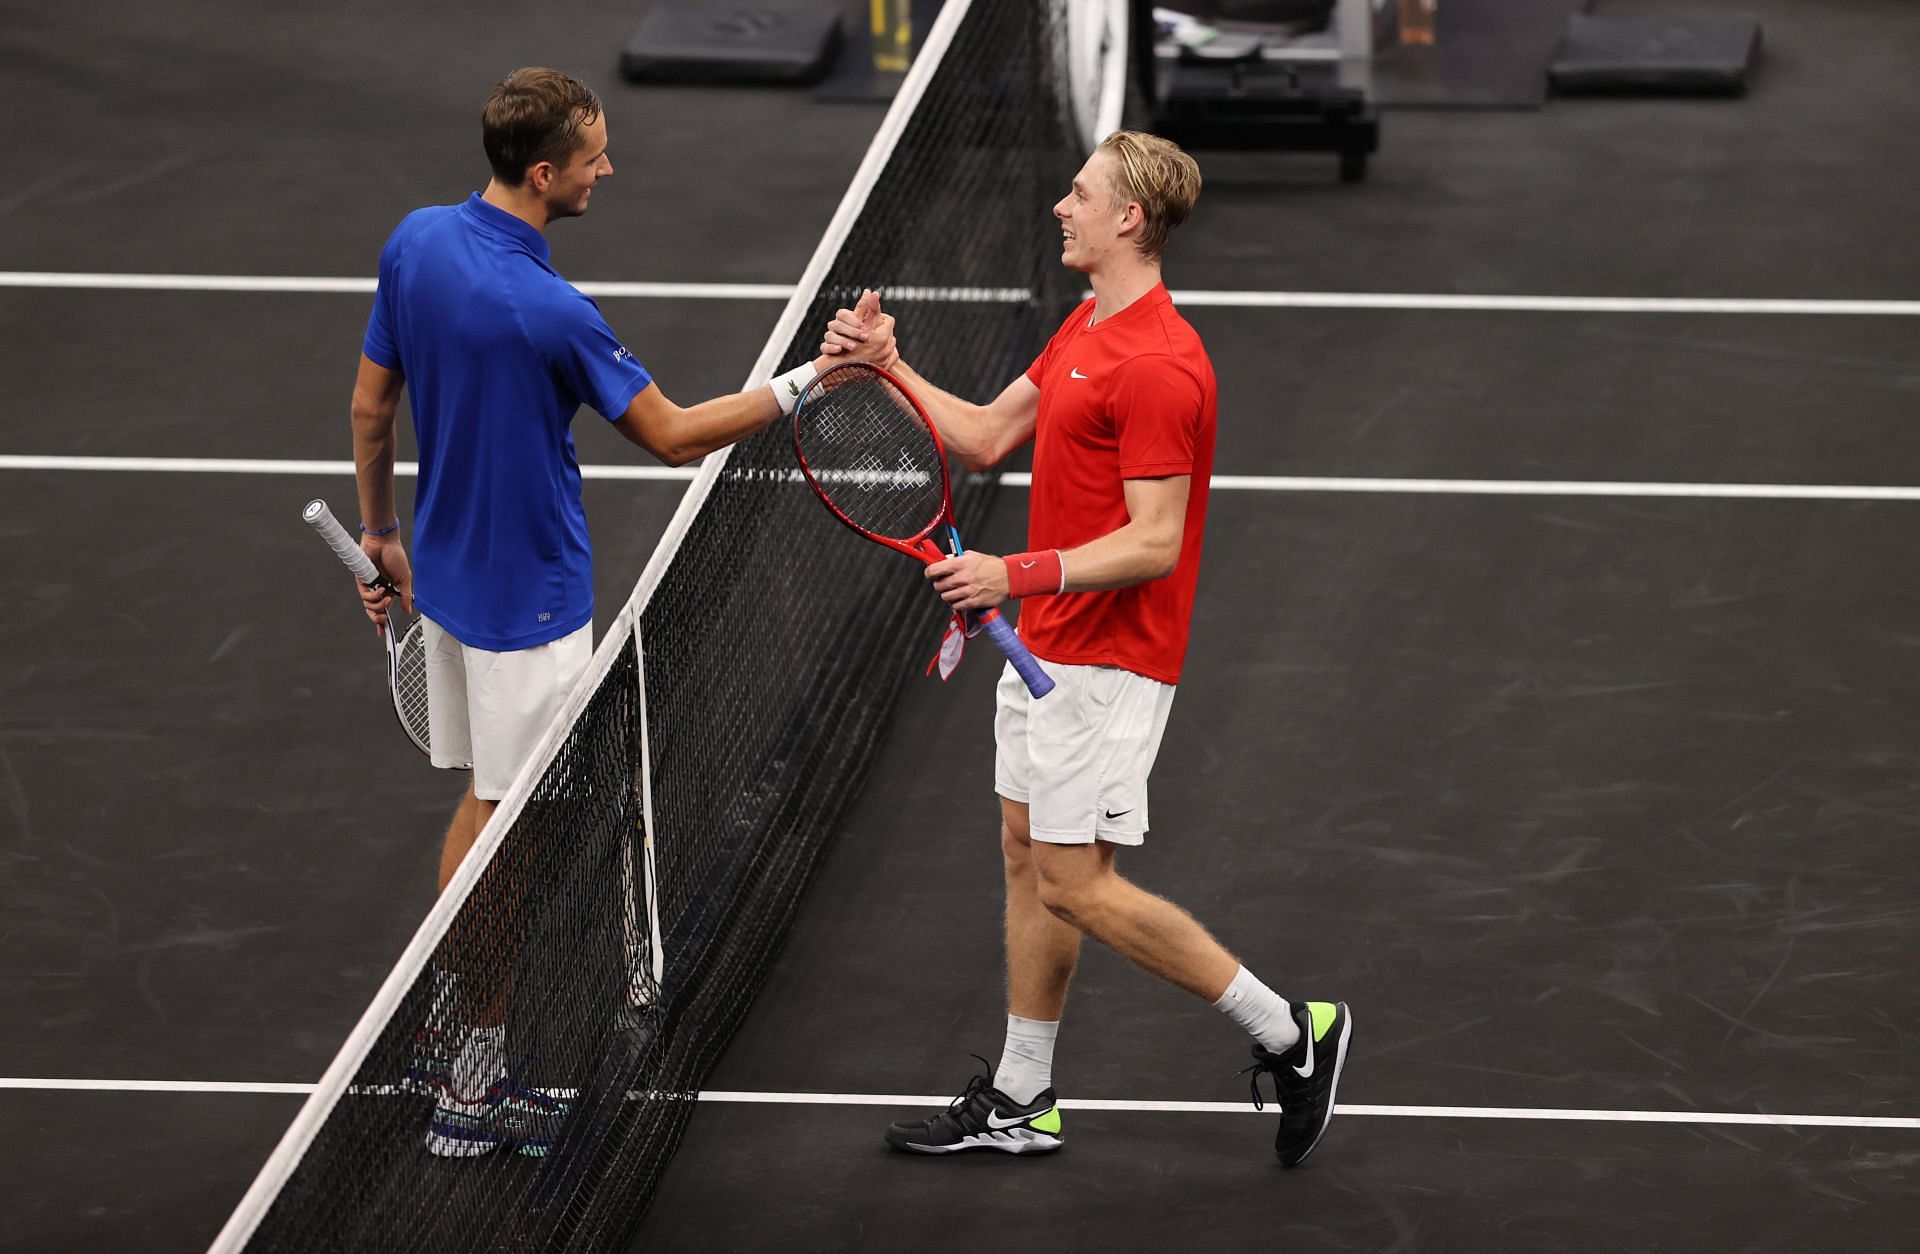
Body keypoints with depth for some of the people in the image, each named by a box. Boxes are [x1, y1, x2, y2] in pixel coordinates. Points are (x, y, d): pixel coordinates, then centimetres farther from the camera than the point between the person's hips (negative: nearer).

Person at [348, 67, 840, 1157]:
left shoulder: (416, 241, -5)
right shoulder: (549, 311, -28)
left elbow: (372, 403, 6)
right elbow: (673, 436, -17)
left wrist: (381, 531, 19)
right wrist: (803, 384, -11)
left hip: (447, 571, 8)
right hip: (529, 598, -8)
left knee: (484, 801, 22)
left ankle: (448, 1034, 31)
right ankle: (472, 1092, 10)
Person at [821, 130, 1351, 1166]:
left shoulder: (1156, 365, -22)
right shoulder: (1086, 329, 11)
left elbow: (1154, 543, -25)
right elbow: (987, 437, 19)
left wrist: (1020, 575, -31)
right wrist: (890, 366, 10)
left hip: (1109, 661, -10)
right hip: (1048, 646, 10)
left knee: (1076, 883, -8)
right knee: (1028, 855, 14)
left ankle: (1289, 1033, 0)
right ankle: (1020, 1099, 22)